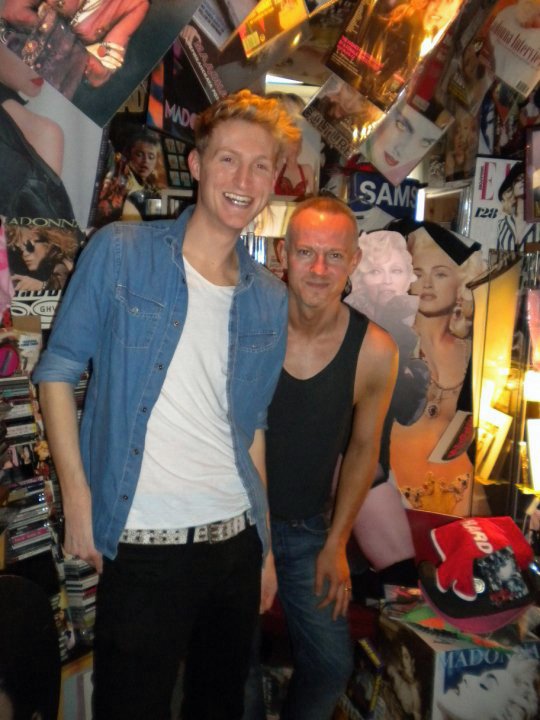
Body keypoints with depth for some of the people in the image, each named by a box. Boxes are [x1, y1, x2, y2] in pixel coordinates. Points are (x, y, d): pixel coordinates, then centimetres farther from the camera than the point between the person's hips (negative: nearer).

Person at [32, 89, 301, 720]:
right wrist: (78, 499, -9)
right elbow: (57, 371, -3)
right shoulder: (119, 252, -7)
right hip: (144, 544, -4)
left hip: (237, 539, 5)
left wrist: (263, 543, 13)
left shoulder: (270, 299, 5)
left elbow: (252, 425, 11)